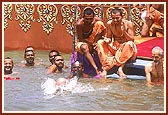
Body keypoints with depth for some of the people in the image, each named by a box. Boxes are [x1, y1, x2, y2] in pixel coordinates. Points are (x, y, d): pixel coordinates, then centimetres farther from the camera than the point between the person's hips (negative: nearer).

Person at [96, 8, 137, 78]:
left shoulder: (128, 24, -13)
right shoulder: (109, 24, -5)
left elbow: (132, 40, -15)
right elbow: (109, 38, 5)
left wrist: (124, 31, -30)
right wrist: (107, 40, -19)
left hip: (125, 46, -3)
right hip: (114, 46, 3)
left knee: (130, 44, -36)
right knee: (100, 43, -18)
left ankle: (120, 68, -34)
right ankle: (105, 69, -29)